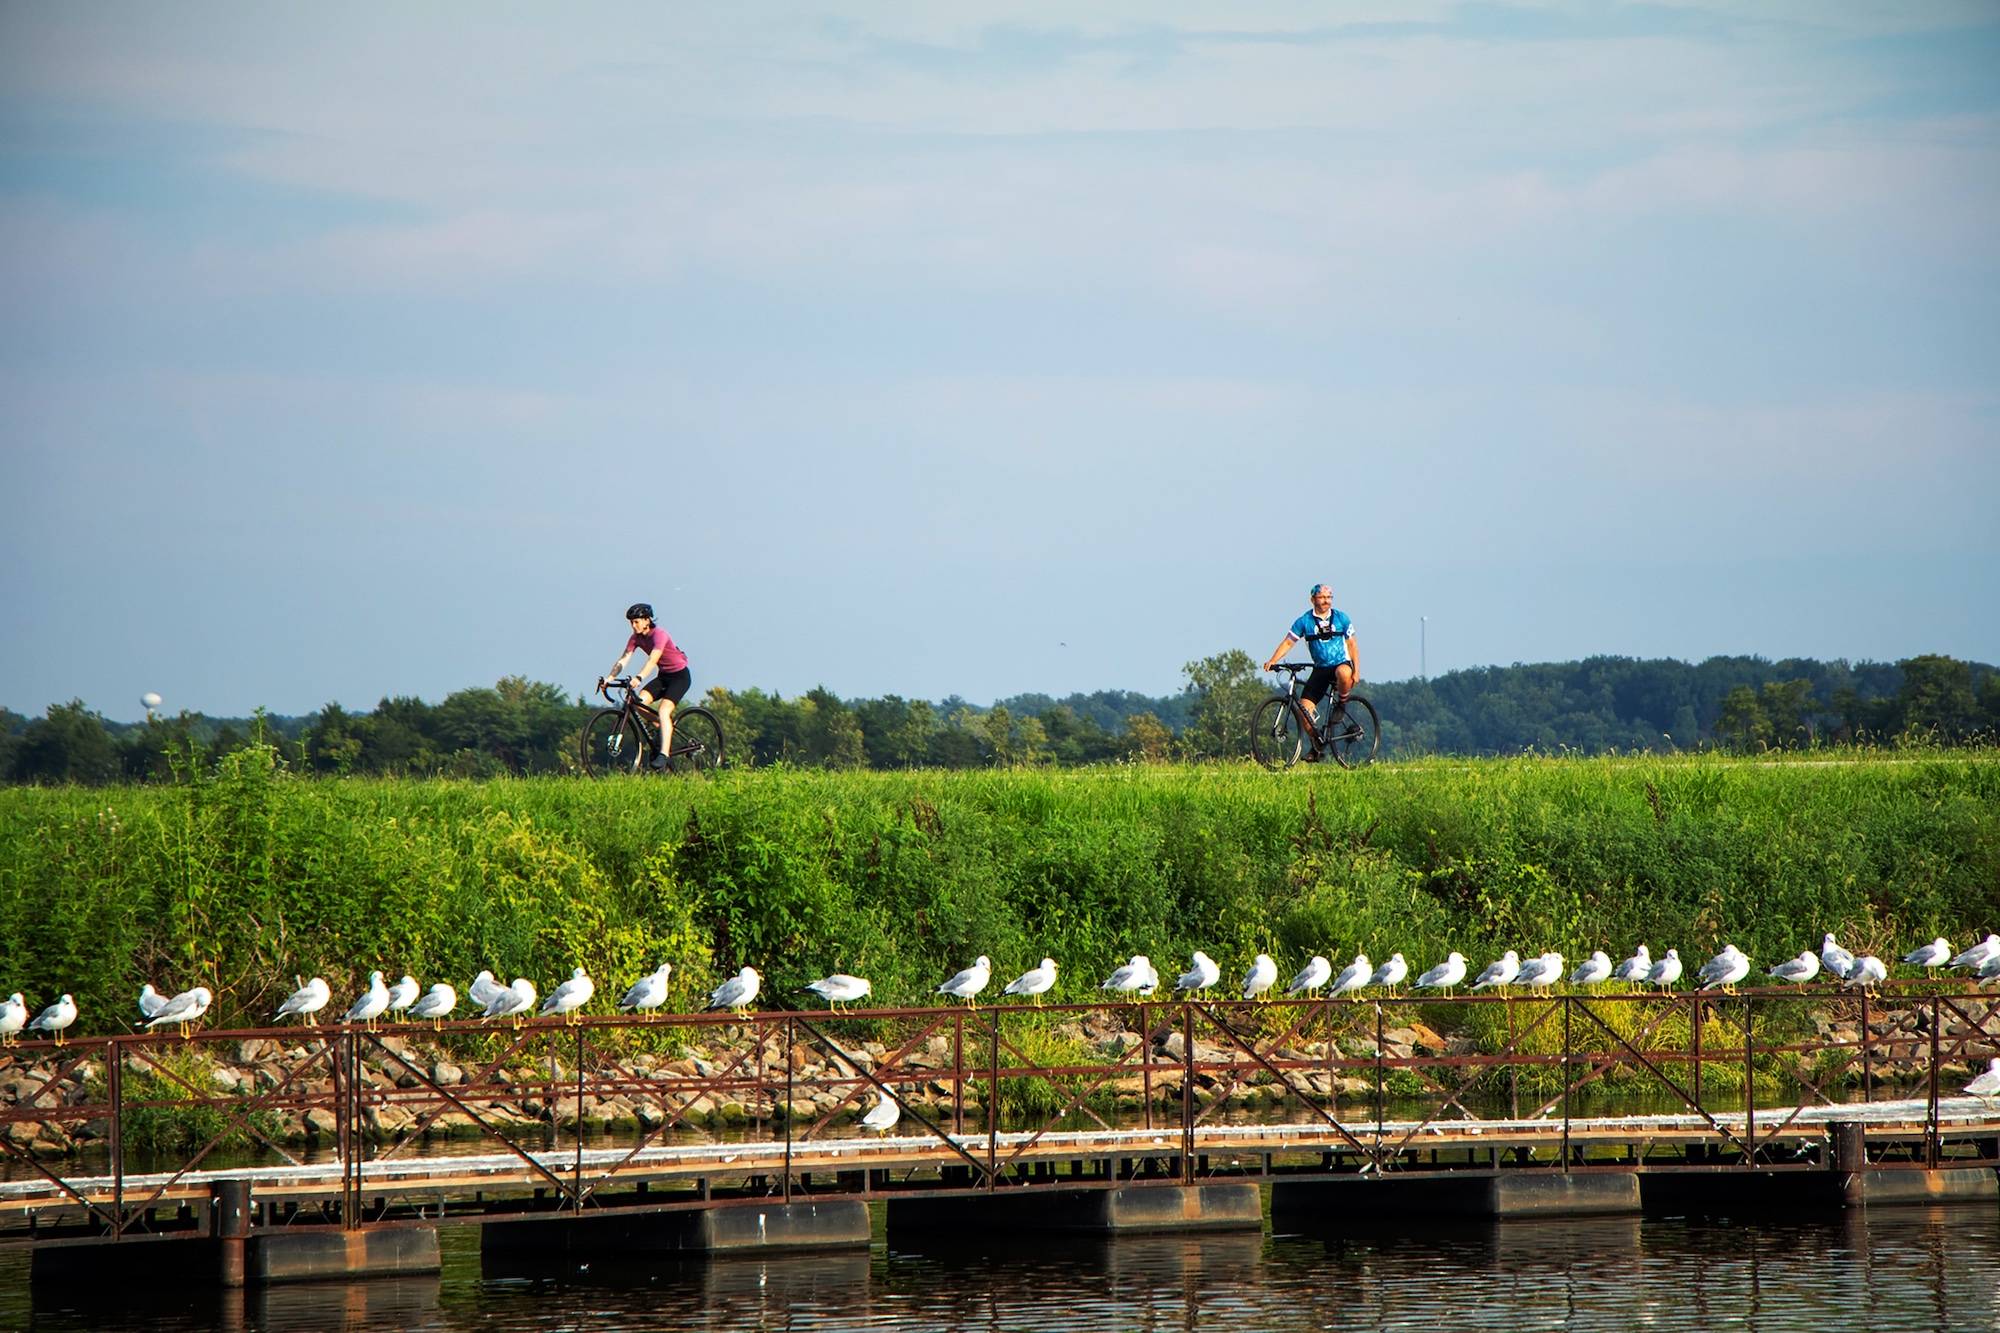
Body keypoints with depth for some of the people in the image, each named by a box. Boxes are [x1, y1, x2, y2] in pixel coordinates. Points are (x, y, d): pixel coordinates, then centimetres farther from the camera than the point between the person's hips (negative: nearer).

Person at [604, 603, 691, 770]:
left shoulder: (659, 635, -24)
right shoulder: (636, 638, -3)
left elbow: (652, 660, -38)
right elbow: (623, 660, -8)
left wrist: (638, 678, -52)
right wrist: (610, 678, -24)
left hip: (679, 676, -7)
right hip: (662, 676, 7)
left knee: (664, 711, -26)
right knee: (639, 703, -14)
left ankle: (663, 754, -31)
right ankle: (663, 730, 8)